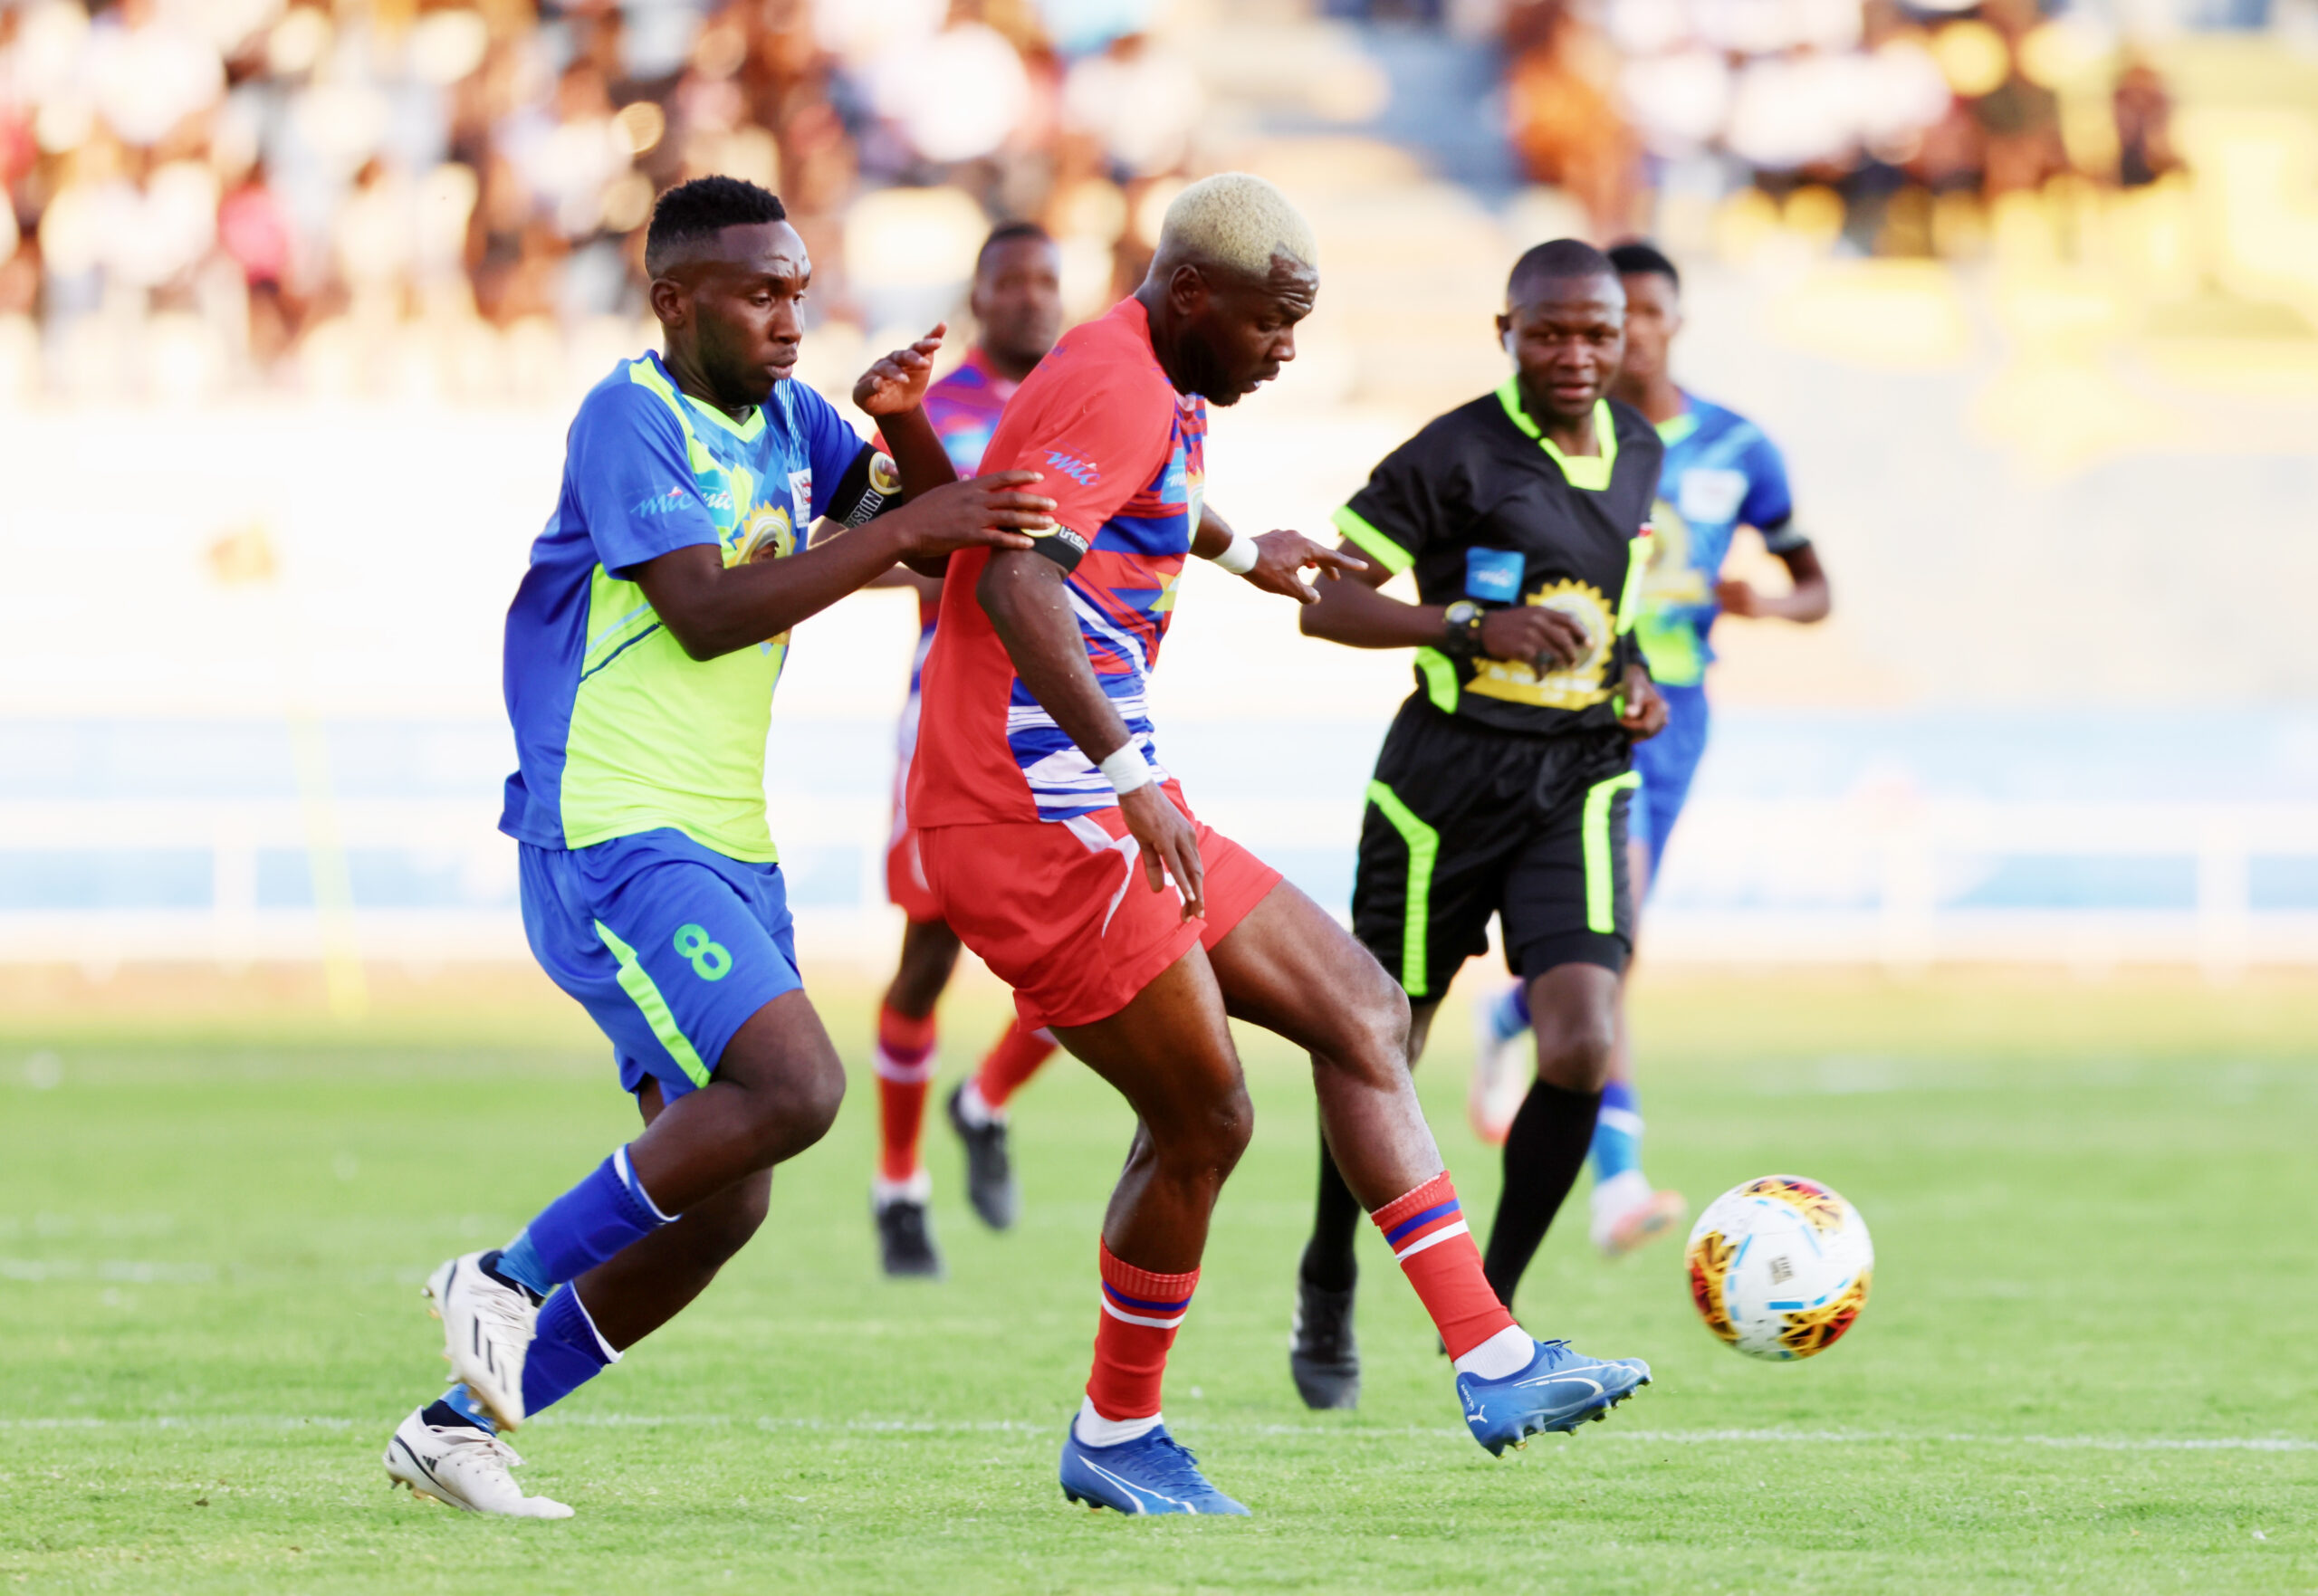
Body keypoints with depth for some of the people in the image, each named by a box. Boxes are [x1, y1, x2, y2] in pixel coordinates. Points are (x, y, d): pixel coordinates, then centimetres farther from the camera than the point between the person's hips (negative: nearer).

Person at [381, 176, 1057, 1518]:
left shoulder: (787, 416, 14)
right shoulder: (629, 419, -11)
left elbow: (941, 535, 12)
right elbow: (707, 612, -21)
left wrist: (905, 426, -7)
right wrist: (900, 532, -24)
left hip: (728, 850, 9)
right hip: (613, 841, -9)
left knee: (720, 1205, 6)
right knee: (793, 1086, -25)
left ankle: (462, 1425, 14)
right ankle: (510, 1279, -12)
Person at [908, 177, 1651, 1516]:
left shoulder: (1162, 394, 18)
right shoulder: (1115, 390, -15)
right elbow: (1015, 579, -30)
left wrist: (1236, 550, 60)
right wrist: (1125, 774, -38)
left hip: (1102, 811, 11)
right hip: (1041, 825, -11)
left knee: (1365, 1014, 7)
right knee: (1204, 1121, -5)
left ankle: (1494, 1363, 3)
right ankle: (1117, 1438, 12)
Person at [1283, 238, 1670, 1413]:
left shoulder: (1636, 452, 7)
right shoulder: (1455, 455, -12)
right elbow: (1324, 601, -13)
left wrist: (1633, 679, 6)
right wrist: (1472, 627, -24)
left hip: (1580, 784, 4)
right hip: (1448, 780, -4)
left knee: (1581, 1049, -15)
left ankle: (1487, 1307, 2)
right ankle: (1327, 1286, 34)